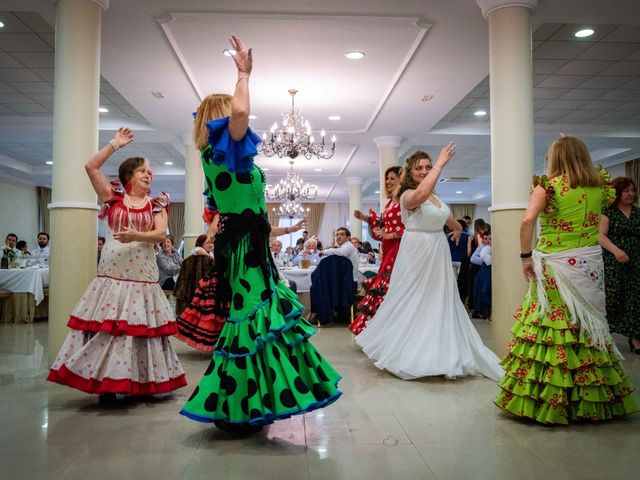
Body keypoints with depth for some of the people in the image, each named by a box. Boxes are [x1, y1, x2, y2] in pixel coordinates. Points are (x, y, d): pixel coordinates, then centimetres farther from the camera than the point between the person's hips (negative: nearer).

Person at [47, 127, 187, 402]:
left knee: (140, 326, 2)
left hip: (143, 275, 1)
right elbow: (91, 167, 1)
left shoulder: (156, 204, 9)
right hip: (112, 273, 0)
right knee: (107, 326, -2)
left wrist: (137, 235, -20)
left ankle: (142, 382, 12)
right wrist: (115, 144, 4)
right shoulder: (113, 198, 8)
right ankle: (106, 382, 7)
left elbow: (161, 233, -3)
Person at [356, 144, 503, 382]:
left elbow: (444, 215, 32)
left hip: (438, 255, 8)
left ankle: (440, 352, 23)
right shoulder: (408, 195, -14)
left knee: (439, 303, 12)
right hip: (417, 253, -8)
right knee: (413, 304, 0)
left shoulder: (434, 196, 11)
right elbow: (421, 194, -39)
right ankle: (407, 353, 13)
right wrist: (441, 163, -32)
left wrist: (458, 226, 49)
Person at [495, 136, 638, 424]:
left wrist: (526, 256, -9)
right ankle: (593, 401, 20)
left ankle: (547, 401, 5)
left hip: (554, 265, -4)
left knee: (550, 326, 0)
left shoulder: (548, 185, -5)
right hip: (590, 266, 4)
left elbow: (528, 221, -17)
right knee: (589, 326, 11)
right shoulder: (598, 186, 7)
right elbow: (609, 197, 31)